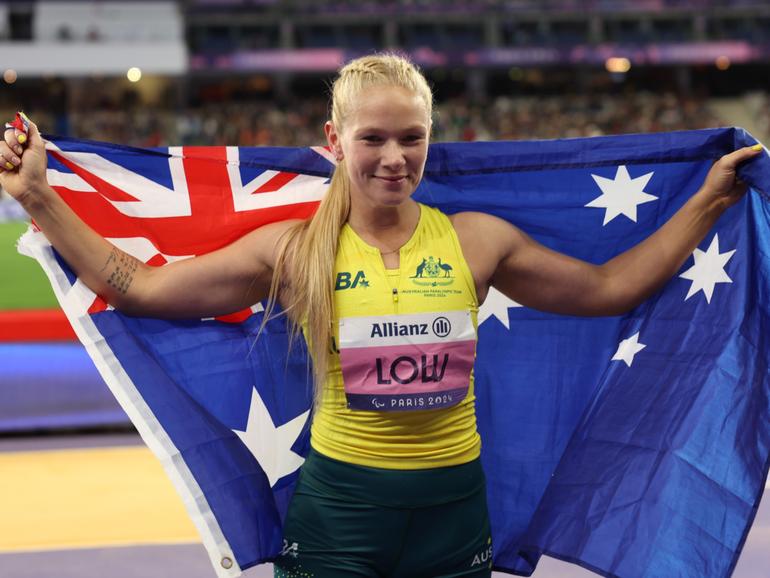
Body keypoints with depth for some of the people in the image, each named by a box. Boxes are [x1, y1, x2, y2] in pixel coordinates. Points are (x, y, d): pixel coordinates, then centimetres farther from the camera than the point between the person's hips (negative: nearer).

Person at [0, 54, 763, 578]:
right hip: (335, 515, -1)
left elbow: (608, 287, 10)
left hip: (454, 513, 2)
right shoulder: (295, 250, -4)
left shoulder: (476, 241, 0)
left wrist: (707, 203, 10)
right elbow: (135, 286, -3)